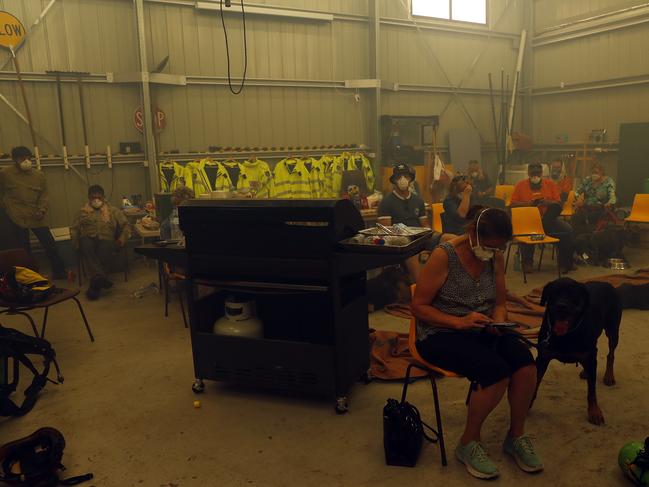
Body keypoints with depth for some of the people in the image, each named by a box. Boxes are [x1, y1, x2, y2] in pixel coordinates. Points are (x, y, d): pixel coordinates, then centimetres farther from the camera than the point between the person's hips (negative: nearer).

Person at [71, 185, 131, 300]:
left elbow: (125, 226, 16)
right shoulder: (83, 212, 25)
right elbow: (74, 229, 17)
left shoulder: (113, 211, 22)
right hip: (88, 239, 1)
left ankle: (95, 285, -39)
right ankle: (100, 277, -50)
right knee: (86, 246, -37)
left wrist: (122, 238, -2)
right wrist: (77, 242, -2)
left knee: (105, 250, -37)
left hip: (106, 240, -1)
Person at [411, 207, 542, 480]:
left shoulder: (496, 257, 1)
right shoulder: (444, 256, -16)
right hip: (441, 334, -5)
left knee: (525, 361, -23)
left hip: (483, 331, 6)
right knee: (496, 371, -29)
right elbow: (418, 306, -13)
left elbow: (500, 303, 12)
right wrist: (458, 322, -24)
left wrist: (499, 321, -11)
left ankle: (516, 435, 3)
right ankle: (469, 443, -4)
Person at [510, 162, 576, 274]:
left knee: (567, 229, -19)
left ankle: (565, 262, -3)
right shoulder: (521, 185, 5)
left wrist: (548, 202, -14)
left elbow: (558, 204, 8)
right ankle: (527, 263, -15)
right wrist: (527, 203, -15)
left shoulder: (550, 183, 10)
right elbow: (513, 204, 2)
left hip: (547, 218, 3)